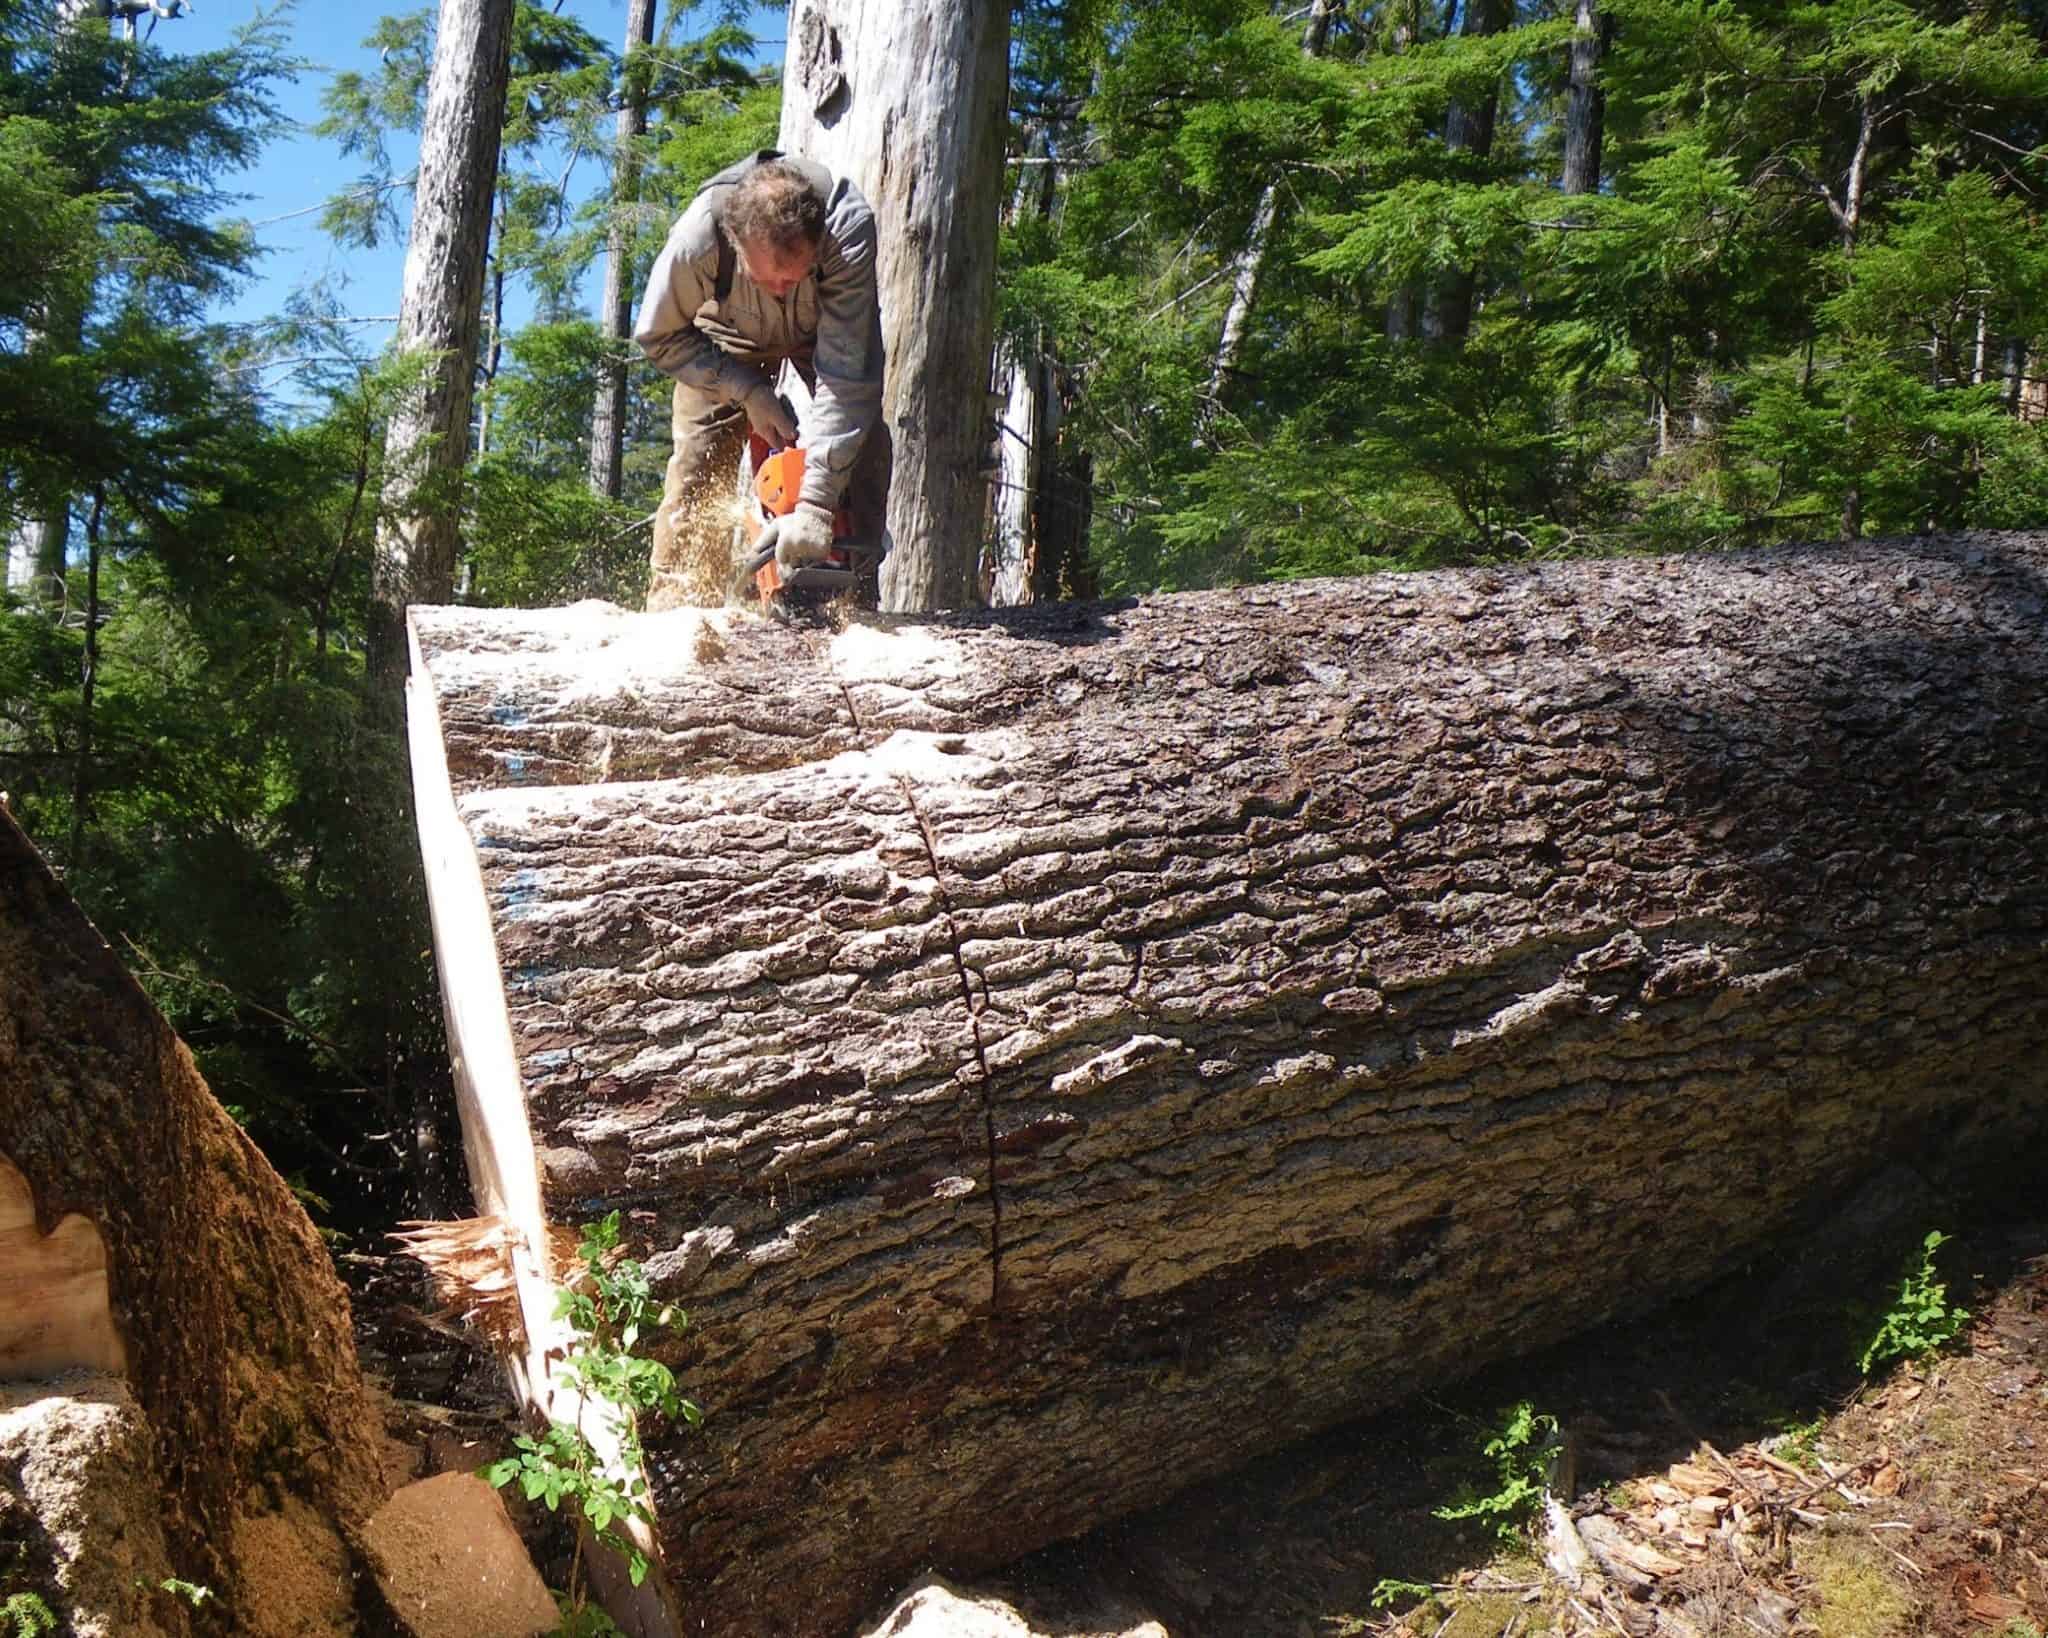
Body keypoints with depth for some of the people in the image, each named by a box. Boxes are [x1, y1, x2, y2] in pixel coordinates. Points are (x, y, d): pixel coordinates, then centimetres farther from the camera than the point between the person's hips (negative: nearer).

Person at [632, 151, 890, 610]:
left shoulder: (849, 226, -44)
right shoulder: (697, 238, -40)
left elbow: (846, 372, -45)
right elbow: (658, 336, -19)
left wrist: (814, 503, -50)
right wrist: (749, 393, -28)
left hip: (827, 332, 0)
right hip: (728, 340, 0)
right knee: (696, 471, -12)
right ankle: (672, 611, -6)